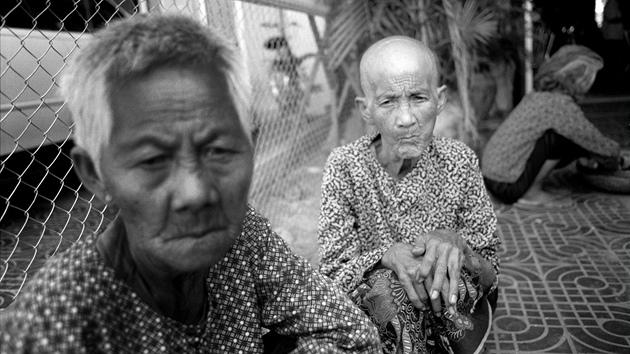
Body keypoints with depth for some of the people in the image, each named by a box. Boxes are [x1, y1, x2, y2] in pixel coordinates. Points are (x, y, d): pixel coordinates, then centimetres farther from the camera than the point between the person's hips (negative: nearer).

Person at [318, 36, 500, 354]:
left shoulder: (458, 161, -6)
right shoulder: (344, 167, -11)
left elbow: (490, 271, -3)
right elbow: (334, 274, -12)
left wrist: (454, 241, -26)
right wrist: (388, 256, -32)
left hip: (453, 327, 2)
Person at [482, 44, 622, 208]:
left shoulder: (537, 96, 10)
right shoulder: (562, 105, -16)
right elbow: (594, 141, -8)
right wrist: (614, 151, 14)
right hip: (508, 186, -9)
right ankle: (532, 194, -3)